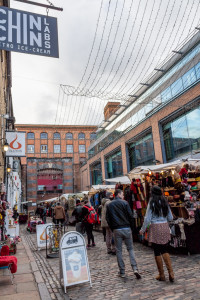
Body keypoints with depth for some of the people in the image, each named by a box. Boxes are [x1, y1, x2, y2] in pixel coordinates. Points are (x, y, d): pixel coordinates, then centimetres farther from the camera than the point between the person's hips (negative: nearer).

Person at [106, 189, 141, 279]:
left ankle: (122, 272, 14)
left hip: (116, 230, 2)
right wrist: (132, 228, 5)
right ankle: (135, 268, 0)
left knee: (119, 250, 10)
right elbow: (130, 216, -5)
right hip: (126, 228, -1)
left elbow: (108, 219, 7)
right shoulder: (125, 203, -3)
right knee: (130, 248, 11)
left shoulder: (109, 205, 7)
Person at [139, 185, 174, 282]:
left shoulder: (152, 203, -10)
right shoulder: (165, 202, 4)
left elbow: (147, 219, -11)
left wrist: (142, 230, 1)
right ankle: (171, 273, 12)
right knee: (164, 250, 18)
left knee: (157, 252, 8)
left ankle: (161, 275, 17)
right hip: (165, 227, 5)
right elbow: (170, 218, 10)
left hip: (155, 228, -5)